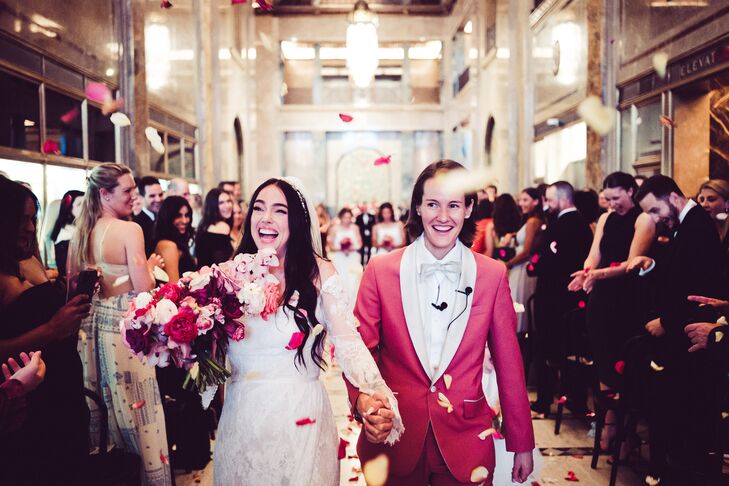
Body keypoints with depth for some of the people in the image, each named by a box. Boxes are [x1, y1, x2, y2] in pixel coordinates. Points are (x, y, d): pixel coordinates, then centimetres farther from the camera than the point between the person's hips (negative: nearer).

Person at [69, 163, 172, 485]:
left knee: (107, 402, 19)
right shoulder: (129, 229, -16)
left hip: (93, 324, 7)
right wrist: (150, 266, -1)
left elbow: (74, 282, 13)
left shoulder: (82, 231, 6)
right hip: (124, 327, -7)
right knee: (135, 404, 5)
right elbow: (144, 288, -20)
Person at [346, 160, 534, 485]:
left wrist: (522, 444, 5)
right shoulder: (380, 270, -6)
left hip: (465, 440, 1)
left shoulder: (493, 275, -4)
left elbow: (508, 361, 1)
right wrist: (363, 397, -23)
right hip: (393, 439, 0)